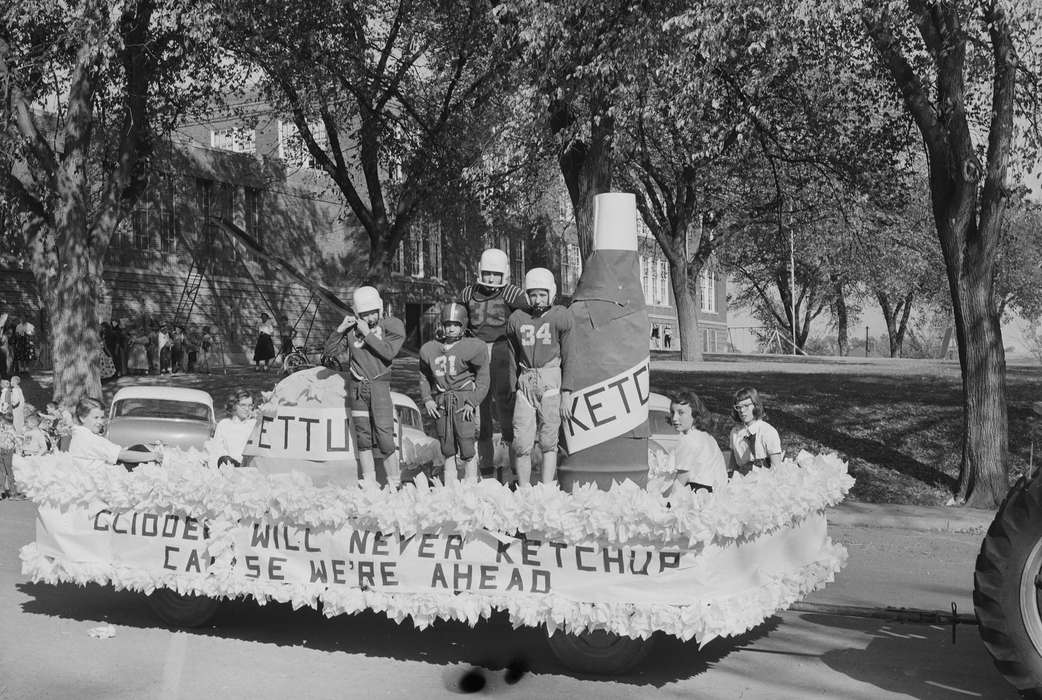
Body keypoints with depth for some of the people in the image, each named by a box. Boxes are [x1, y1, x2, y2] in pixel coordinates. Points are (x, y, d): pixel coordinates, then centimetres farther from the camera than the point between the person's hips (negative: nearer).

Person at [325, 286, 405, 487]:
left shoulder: (392, 325, -3)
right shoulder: (352, 327, 3)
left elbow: (389, 352, -18)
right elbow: (330, 350, 7)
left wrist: (368, 334, -17)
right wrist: (340, 330, -7)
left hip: (380, 385, -3)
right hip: (357, 387, 3)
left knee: (385, 437, -9)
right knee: (363, 437, 8)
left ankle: (394, 484, 1)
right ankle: (369, 483, 16)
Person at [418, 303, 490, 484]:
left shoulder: (472, 348, -2)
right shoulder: (429, 349, 9)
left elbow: (483, 378, 1)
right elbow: (424, 377, 19)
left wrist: (472, 402, -7)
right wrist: (426, 399, 5)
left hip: (463, 401, -3)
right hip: (440, 402, 4)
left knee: (467, 448, -5)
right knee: (447, 450, 9)